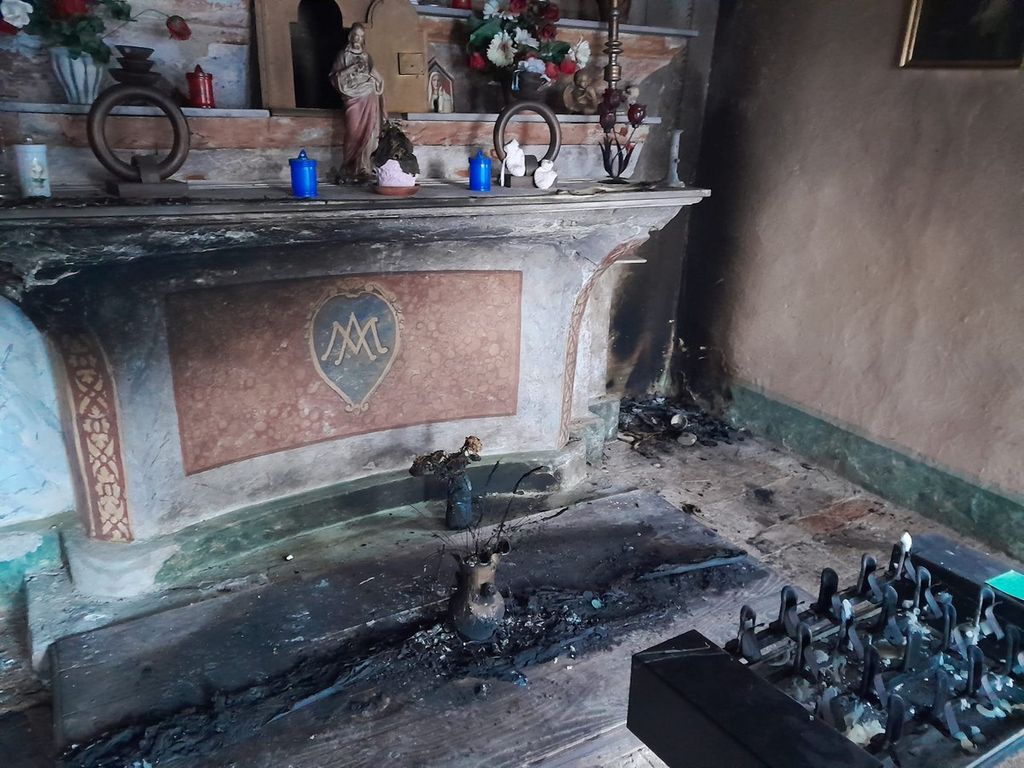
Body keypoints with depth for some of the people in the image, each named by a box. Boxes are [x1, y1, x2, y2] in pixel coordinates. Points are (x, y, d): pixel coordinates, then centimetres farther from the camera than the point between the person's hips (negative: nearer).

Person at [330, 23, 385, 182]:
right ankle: (351, 171, -11)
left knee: (368, 133, -8)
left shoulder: (366, 56, 20)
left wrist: (368, 70, 5)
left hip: (369, 98, 3)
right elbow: (335, 77, -2)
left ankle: (364, 169, -7)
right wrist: (352, 69, -10)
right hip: (353, 98, -3)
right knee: (354, 133, -13)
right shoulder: (344, 55, 9)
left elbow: (377, 79, 24)